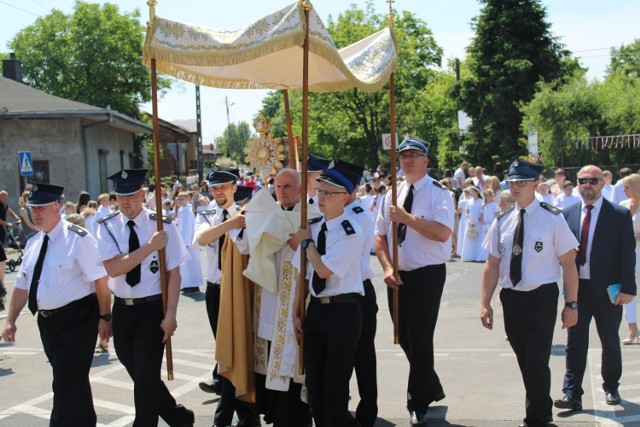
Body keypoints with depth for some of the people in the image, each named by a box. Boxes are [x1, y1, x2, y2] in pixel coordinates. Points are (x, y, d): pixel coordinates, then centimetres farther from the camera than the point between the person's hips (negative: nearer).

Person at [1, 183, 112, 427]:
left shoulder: (77, 239, -13)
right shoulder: (33, 242, 9)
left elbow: (100, 280, -16)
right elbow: (22, 285, 15)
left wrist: (105, 317, -16)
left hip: (76, 319, -7)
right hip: (47, 321, 7)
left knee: (67, 386, -6)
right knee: (73, 380, 19)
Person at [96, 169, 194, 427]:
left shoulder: (163, 225, -9)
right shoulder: (107, 227, -2)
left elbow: (174, 272, -10)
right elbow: (112, 268, -15)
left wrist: (170, 315, -15)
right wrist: (150, 247, -21)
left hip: (153, 309, -4)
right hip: (122, 309, 4)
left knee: (146, 376, -4)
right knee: (138, 374, 17)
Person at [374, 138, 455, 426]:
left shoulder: (438, 193, -9)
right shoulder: (393, 194, 9)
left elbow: (442, 232, -25)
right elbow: (380, 235, 10)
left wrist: (407, 218, -24)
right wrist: (387, 267, -4)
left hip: (427, 275, -6)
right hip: (398, 276, 6)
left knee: (420, 339, -5)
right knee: (405, 338, 14)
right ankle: (432, 389, 35)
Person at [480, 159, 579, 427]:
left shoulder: (552, 219, -7)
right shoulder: (502, 221, 5)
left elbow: (568, 262, -6)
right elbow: (492, 264, 5)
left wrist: (571, 304, -9)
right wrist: (485, 304, 0)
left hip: (542, 297, -4)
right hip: (511, 297, 5)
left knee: (537, 361, -6)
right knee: (523, 361, 15)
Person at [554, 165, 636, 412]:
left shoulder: (620, 215, -5)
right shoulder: (568, 214, 4)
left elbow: (628, 253, -7)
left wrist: (627, 288, -13)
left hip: (608, 289, -2)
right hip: (576, 288, 2)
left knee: (610, 341, 14)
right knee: (575, 342, 2)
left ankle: (611, 387, 32)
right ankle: (572, 394, 6)